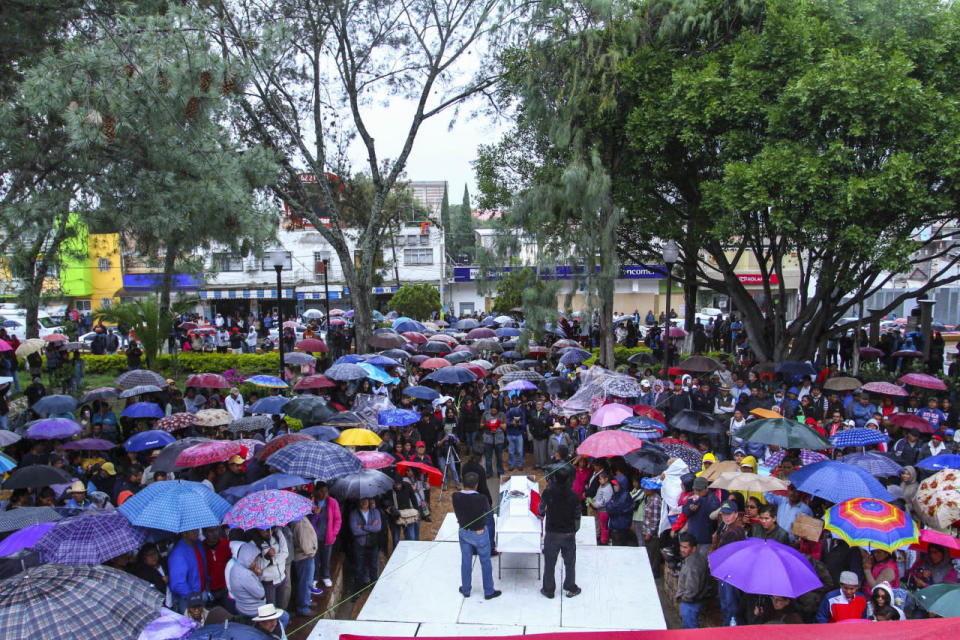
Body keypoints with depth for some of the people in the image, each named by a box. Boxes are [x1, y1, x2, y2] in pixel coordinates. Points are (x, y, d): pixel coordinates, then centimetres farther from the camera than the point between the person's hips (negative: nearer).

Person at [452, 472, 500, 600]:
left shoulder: (456, 497, -19)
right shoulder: (481, 499, -29)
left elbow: (457, 512, -1)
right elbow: (488, 509, -8)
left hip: (463, 532, 4)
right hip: (480, 534, -3)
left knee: (466, 561, 19)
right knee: (485, 562, 14)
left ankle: (466, 590, 34)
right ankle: (489, 591, 27)